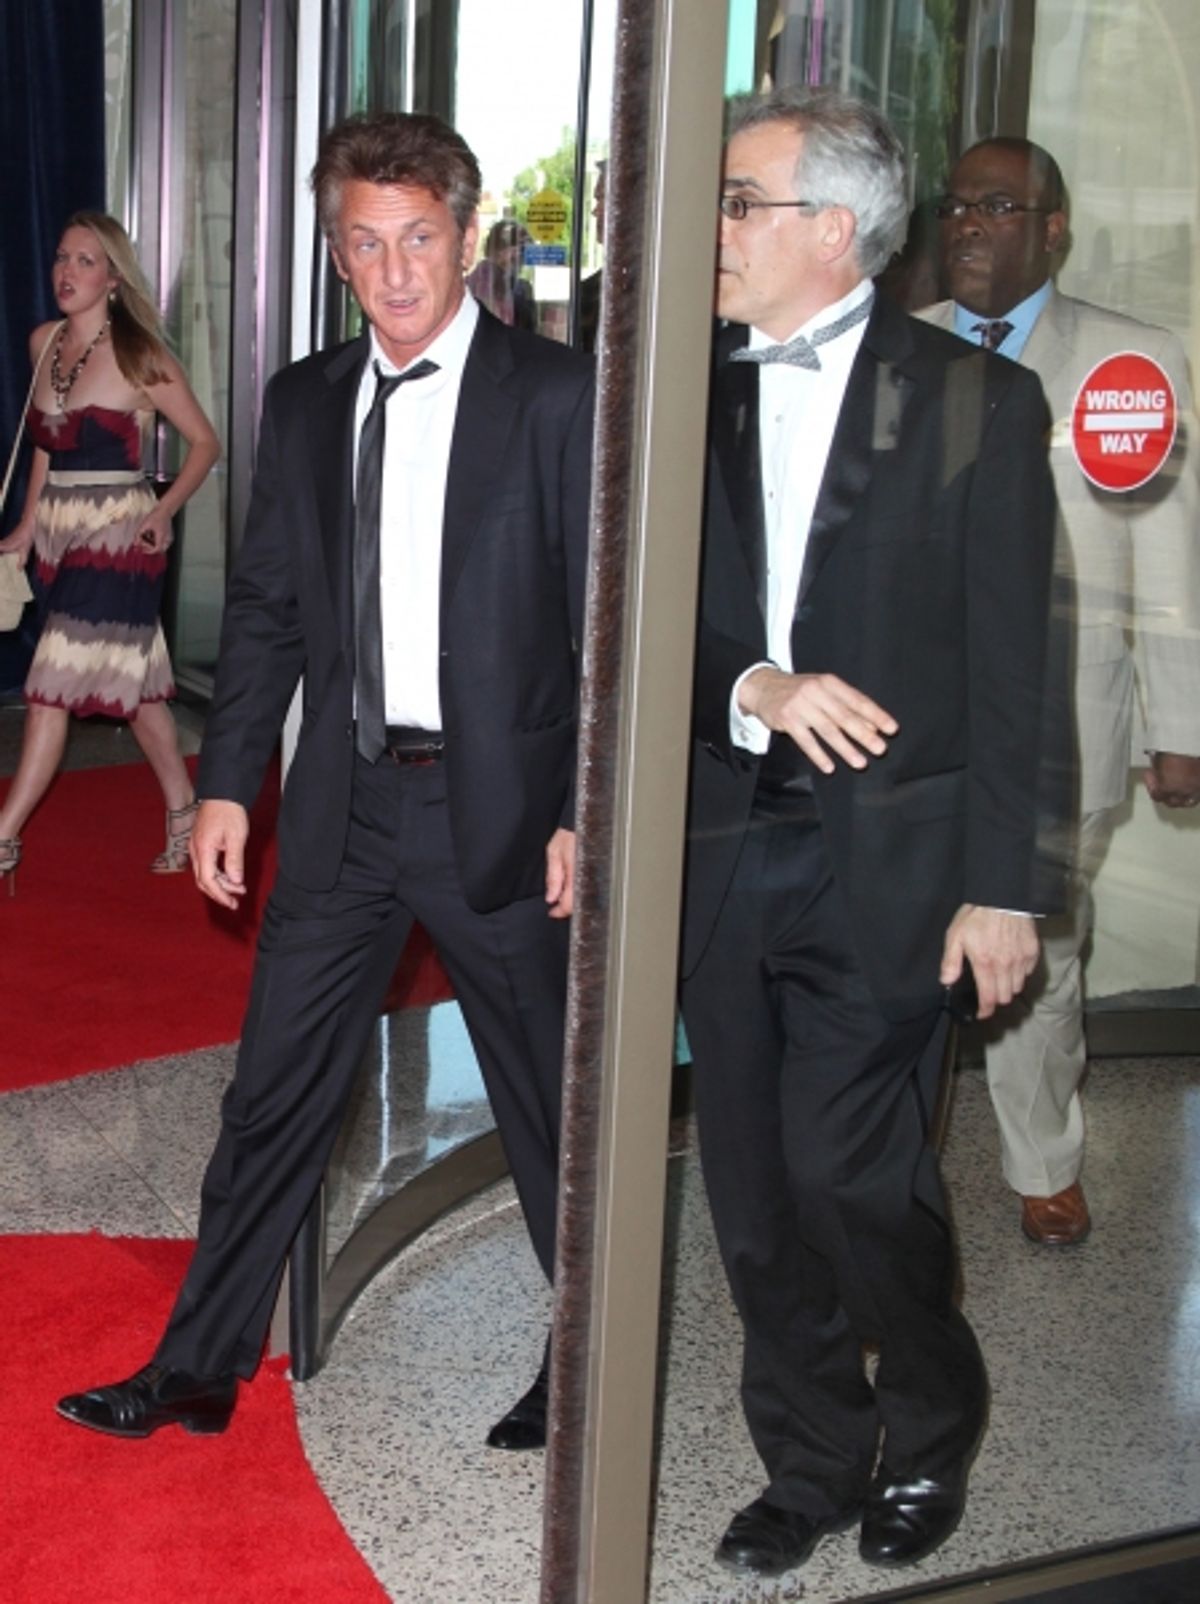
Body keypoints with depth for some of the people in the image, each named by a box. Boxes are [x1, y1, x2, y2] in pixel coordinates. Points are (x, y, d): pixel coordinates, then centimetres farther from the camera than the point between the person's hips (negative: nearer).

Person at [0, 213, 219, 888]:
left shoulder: (138, 355, -9)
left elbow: (206, 442, -4)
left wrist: (163, 511, -12)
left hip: (116, 531, -6)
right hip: (60, 530, 6)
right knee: (131, 681, 12)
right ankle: (184, 811, 23)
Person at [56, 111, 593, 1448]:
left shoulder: (554, 398, -7)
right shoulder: (304, 401, 7)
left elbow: (606, 623, -7)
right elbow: (264, 606, 11)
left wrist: (585, 814, -11)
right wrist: (226, 783, 5)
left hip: (498, 809, -4)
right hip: (346, 801, 4)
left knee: (549, 1109, 10)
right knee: (273, 1096, 11)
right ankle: (199, 1369, 25)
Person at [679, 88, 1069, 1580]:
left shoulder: (978, 402, -3)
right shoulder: (699, 401, 8)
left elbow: (1011, 666, -5)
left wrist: (1001, 885, -8)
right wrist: (753, 689, -14)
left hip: (883, 856, -4)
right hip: (726, 844, 5)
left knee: (850, 1170, -9)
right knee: (754, 1186, 10)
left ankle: (932, 1433, 20)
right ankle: (812, 1462, 29)